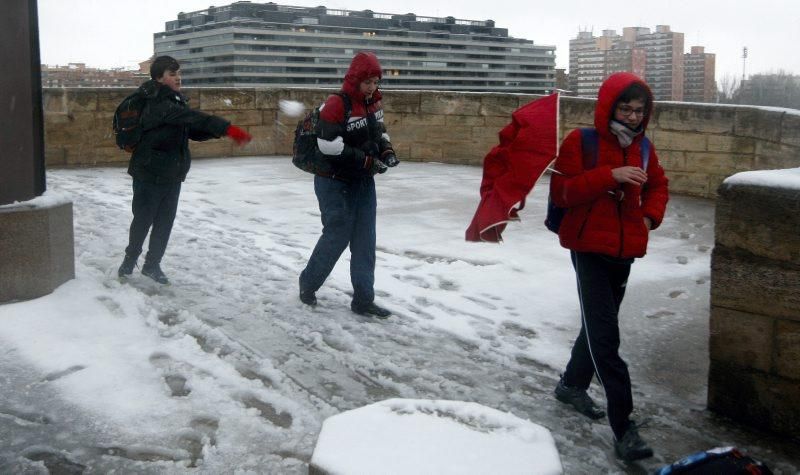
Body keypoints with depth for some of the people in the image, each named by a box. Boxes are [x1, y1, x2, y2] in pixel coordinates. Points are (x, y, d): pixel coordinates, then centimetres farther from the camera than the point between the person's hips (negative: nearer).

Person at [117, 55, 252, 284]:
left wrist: (219, 131, -10)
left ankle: (152, 264, 24)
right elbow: (192, 118, -33)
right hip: (149, 174, -7)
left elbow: (193, 130, 11)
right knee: (143, 220, 6)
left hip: (172, 175, 7)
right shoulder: (157, 104, -19)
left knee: (165, 222, 10)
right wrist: (226, 128, -42)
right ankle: (130, 258, 28)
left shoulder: (176, 102, 9)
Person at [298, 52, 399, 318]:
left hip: (364, 182, 8)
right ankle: (308, 283, 26)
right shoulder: (337, 105, -20)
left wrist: (387, 151, -1)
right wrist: (366, 160, -23)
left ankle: (363, 300, 14)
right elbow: (330, 147, -26)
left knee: (365, 241, 7)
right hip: (336, 184, -7)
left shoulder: (374, 103, 5)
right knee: (337, 237, 1)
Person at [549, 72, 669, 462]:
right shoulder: (581, 142, -10)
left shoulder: (642, 147, 7)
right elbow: (560, 191, -17)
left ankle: (572, 385, 44)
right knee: (605, 335, -11)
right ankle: (623, 427, -11)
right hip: (590, 250, -6)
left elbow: (658, 185, 22)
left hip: (625, 252, 7)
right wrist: (609, 176, -25)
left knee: (599, 324, 21)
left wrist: (651, 215, 3)